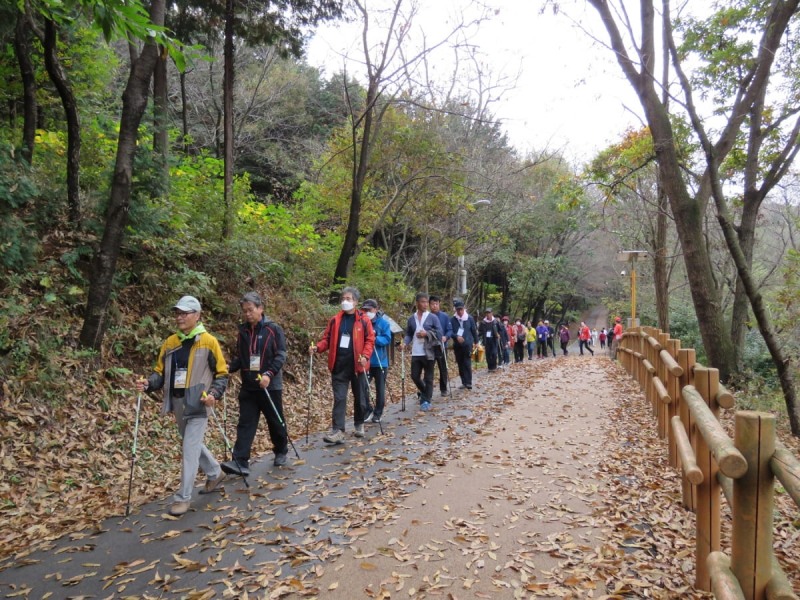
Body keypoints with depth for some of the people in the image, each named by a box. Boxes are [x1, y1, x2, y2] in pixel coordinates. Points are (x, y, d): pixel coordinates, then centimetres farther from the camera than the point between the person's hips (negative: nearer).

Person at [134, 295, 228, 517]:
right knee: (193, 444, 20)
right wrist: (148, 384, -10)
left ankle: (183, 497, 4)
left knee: (190, 449, -7)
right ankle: (215, 473, 42)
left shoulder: (209, 341, -8)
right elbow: (161, 372, 10)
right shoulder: (170, 342, 6)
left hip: (198, 404, -6)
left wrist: (214, 394, -19)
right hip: (178, 403, 6)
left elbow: (222, 373, -5)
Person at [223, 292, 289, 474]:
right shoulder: (242, 331, 7)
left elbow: (281, 356, -12)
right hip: (248, 386, 4)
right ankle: (240, 462, -3)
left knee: (276, 421, 11)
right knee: (245, 424, -1)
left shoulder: (273, 329, -7)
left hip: (270, 385, -3)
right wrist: (229, 368, -7)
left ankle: (281, 452, 32)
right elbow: (239, 357, 12)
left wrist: (269, 374, -26)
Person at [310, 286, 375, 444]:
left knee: (359, 397, 12)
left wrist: (365, 356, -19)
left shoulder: (363, 320, -2)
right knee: (339, 398, -3)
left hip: (357, 364, -1)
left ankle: (359, 425, 31)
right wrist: (317, 347, -11)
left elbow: (369, 340, -4)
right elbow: (327, 338, 8)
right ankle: (337, 431, -5)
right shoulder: (335, 320, 6)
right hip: (339, 365, 1)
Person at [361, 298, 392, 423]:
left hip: (380, 362, -2)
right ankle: (368, 410, 15)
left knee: (380, 388, 9)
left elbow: (387, 339, -13)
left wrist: (374, 338, -26)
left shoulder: (383, 322, -7)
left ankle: (378, 413, 22)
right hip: (365, 361, 2)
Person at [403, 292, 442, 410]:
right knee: (414, 376, 7)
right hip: (415, 353, 3)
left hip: (428, 352, -3)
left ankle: (426, 401, 13)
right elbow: (408, 334, 11)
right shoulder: (411, 319, 7)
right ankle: (425, 392, 33)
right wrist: (405, 342, -8)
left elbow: (439, 333, -4)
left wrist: (427, 333, -17)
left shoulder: (433, 317, -2)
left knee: (428, 377, 3)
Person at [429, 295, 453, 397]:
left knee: (443, 368, 9)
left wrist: (445, 337, -19)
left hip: (442, 346, 1)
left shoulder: (445, 316, 0)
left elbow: (450, 330, -1)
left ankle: (443, 389, 21)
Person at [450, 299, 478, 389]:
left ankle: (468, 382, -5)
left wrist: (476, 342, 14)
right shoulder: (452, 319, -1)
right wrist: (456, 337, -19)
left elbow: (474, 330, 9)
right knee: (460, 365, 7)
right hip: (457, 345, 2)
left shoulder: (470, 318, 0)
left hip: (468, 344, -2)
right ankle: (464, 382, 15)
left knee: (467, 364, -8)